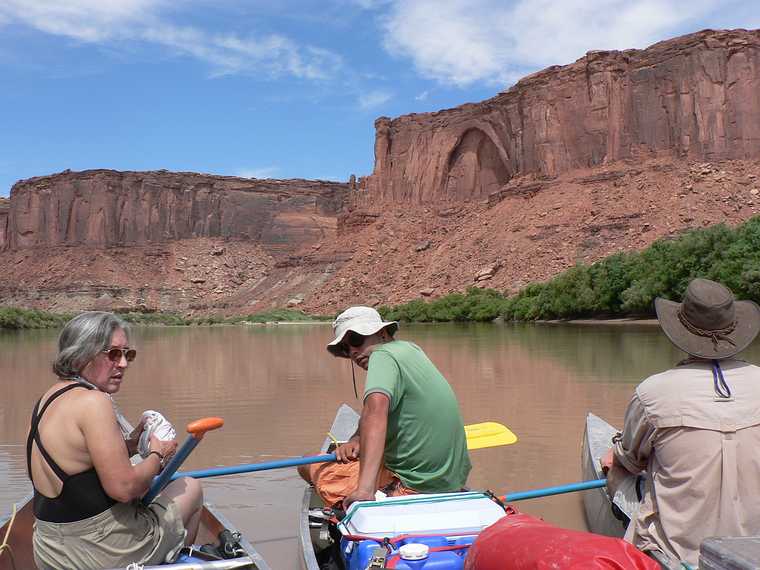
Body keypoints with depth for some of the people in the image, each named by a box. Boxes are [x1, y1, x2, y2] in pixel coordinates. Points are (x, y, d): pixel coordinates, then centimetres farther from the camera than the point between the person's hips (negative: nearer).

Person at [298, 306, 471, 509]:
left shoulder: (383, 355, -16)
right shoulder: (410, 348, 12)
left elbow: (376, 409, -35)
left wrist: (365, 488, -45)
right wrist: (357, 439, -3)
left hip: (413, 487, -9)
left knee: (309, 465, 1)